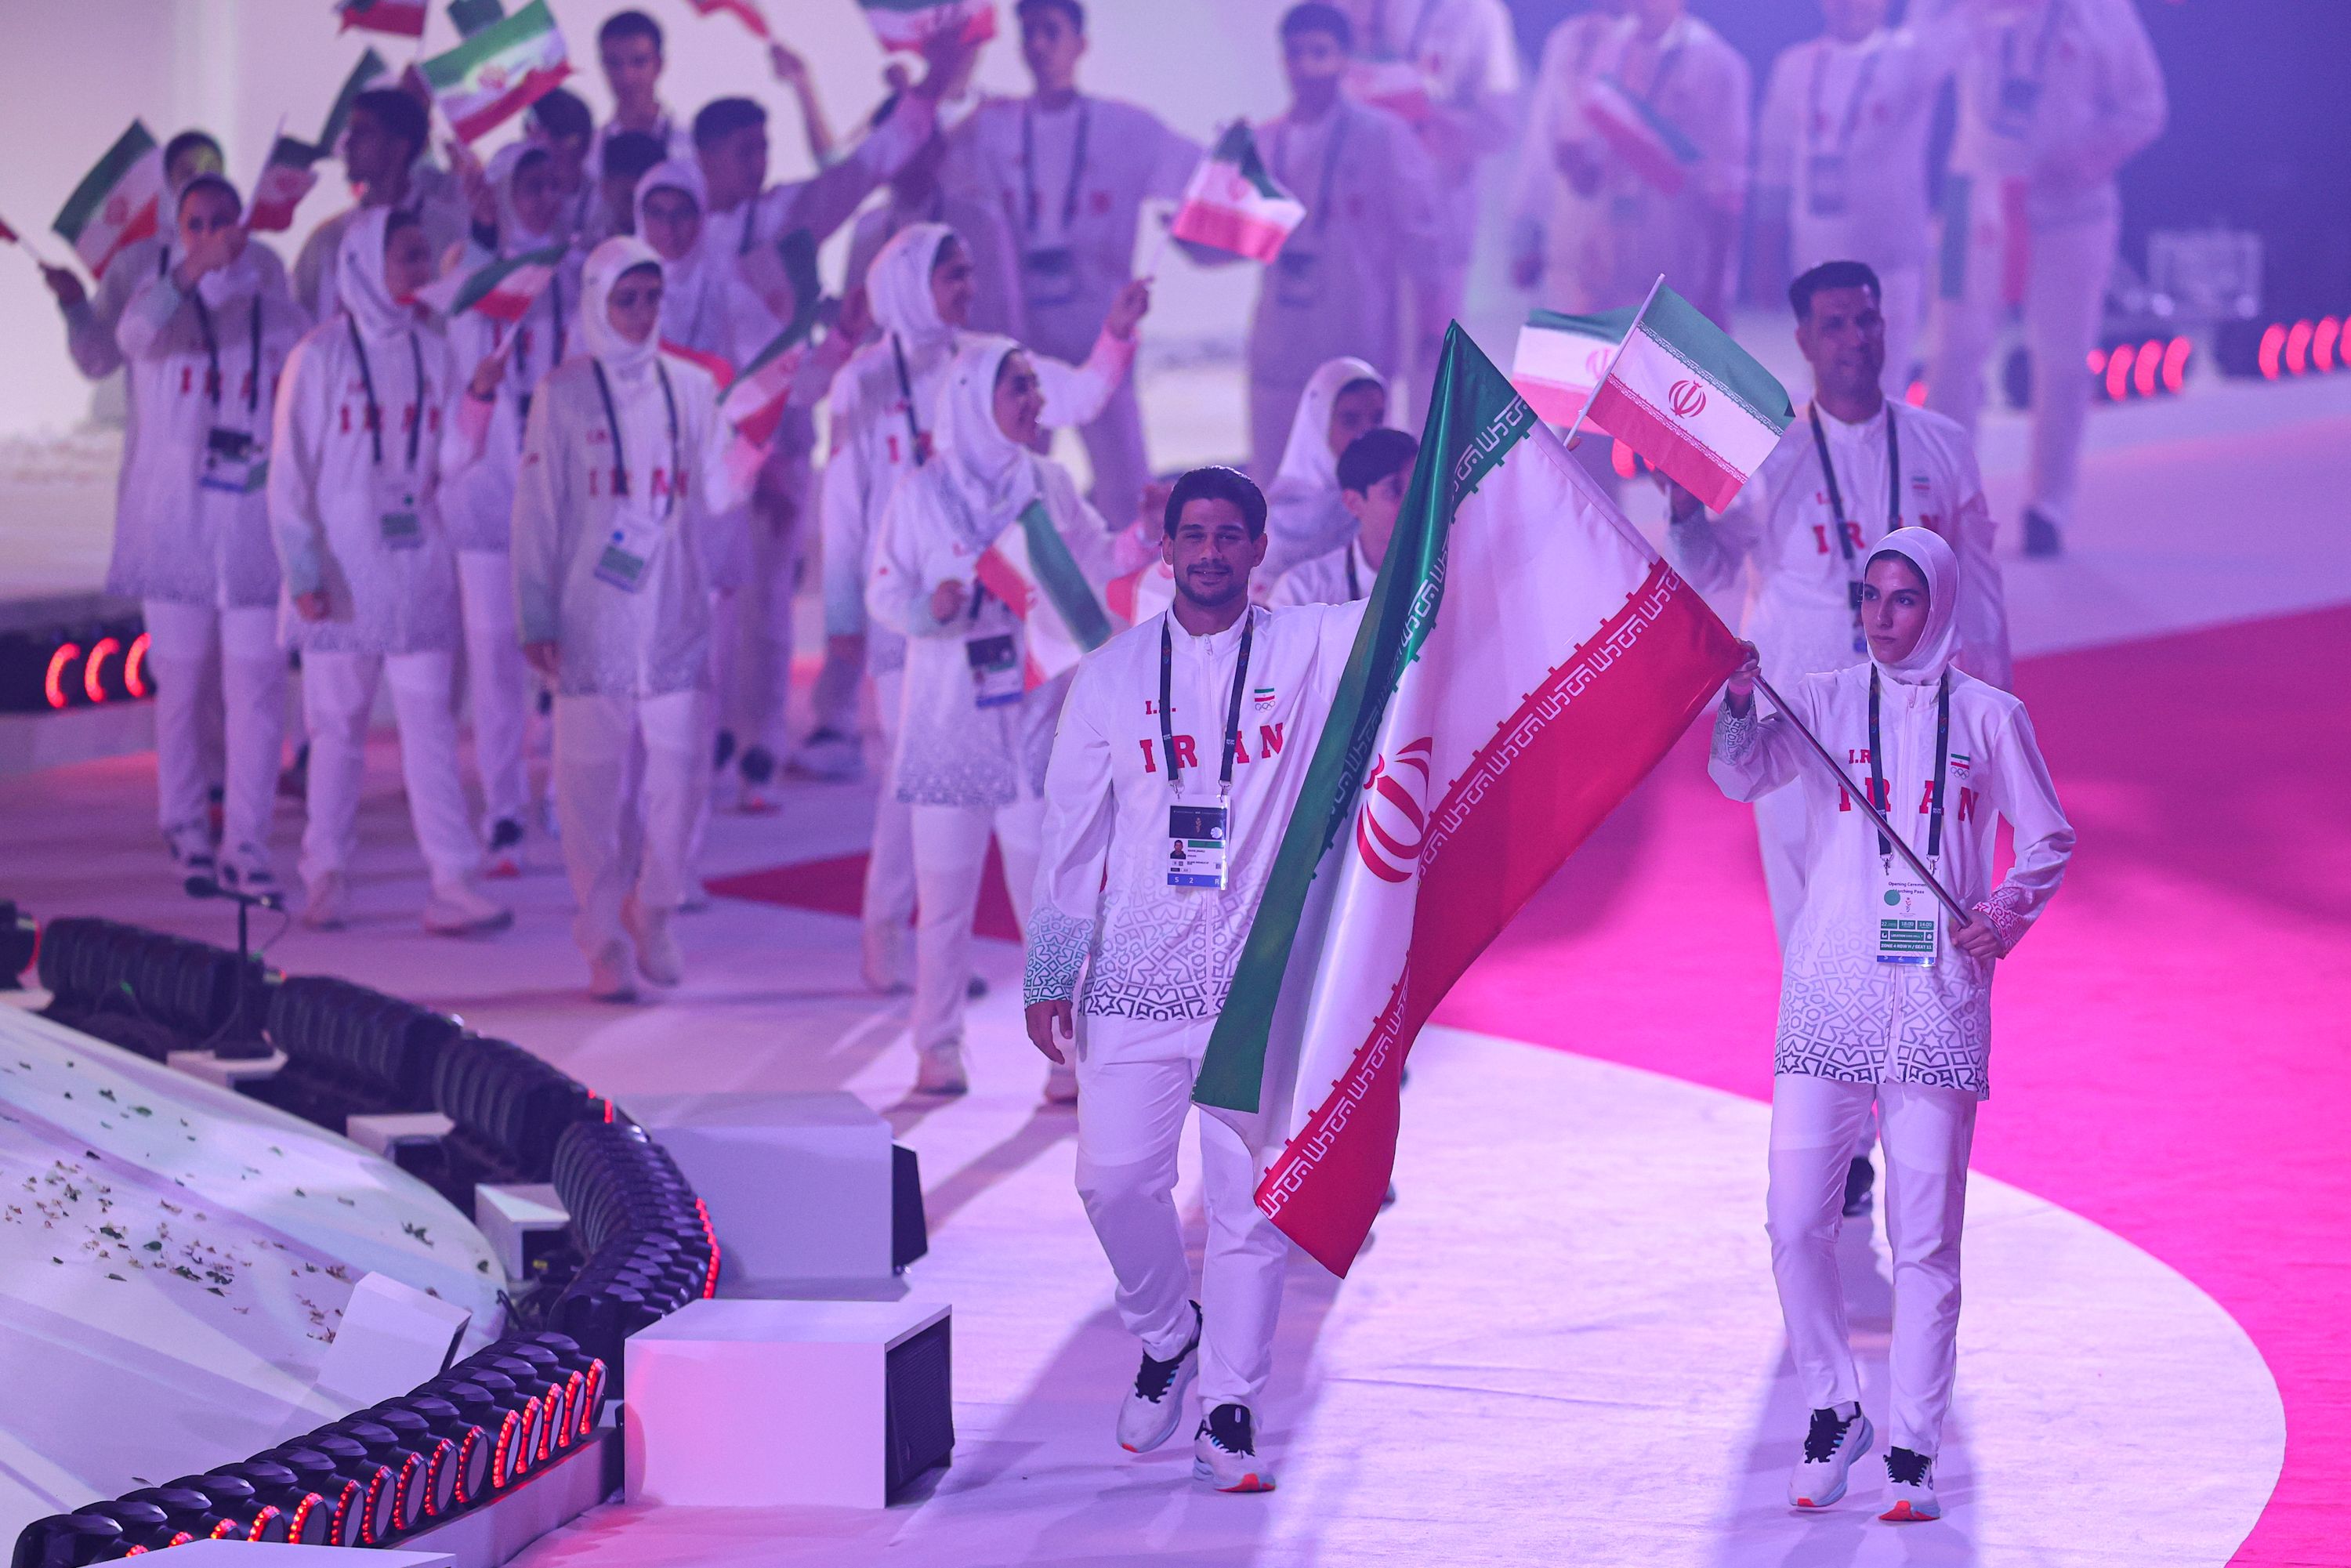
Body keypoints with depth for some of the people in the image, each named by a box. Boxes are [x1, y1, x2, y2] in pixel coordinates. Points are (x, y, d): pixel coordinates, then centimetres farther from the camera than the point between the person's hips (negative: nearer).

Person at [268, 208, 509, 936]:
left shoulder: (431, 351, 8)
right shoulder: (320, 356, -5)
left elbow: (450, 459, 6)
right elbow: (290, 471, -5)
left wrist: (479, 397, -10)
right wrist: (303, 568, -10)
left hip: (419, 564, 3)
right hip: (343, 569, -3)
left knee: (430, 723, -1)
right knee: (338, 724, 4)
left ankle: (452, 884, -6)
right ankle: (326, 876, 15)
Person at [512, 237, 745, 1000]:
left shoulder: (691, 387, 10)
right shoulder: (565, 393, 3)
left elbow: (713, 494, 10)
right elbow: (538, 508, 2)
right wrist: (536, 616, -2)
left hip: (678, 618, 2)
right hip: (591, 618, -2)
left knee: (680, 771, -2)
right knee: (594, 782, -3)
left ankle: (652, 914, 20)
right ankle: (607, 943, 6)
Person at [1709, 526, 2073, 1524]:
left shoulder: (1988, 718, 6)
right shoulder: (1825, 701, 6)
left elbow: (2049, 842, 12)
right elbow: (1742, 776, -9)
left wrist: (2005, 916, -6)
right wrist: (1738, 709, -29)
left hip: (1936, 1001, -1)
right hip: (1828, 993, 1)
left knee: (1926, 1235, -1)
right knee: (1796, 1220, -5)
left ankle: (1912, 1451, 6)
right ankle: (1832, 1413, 13)